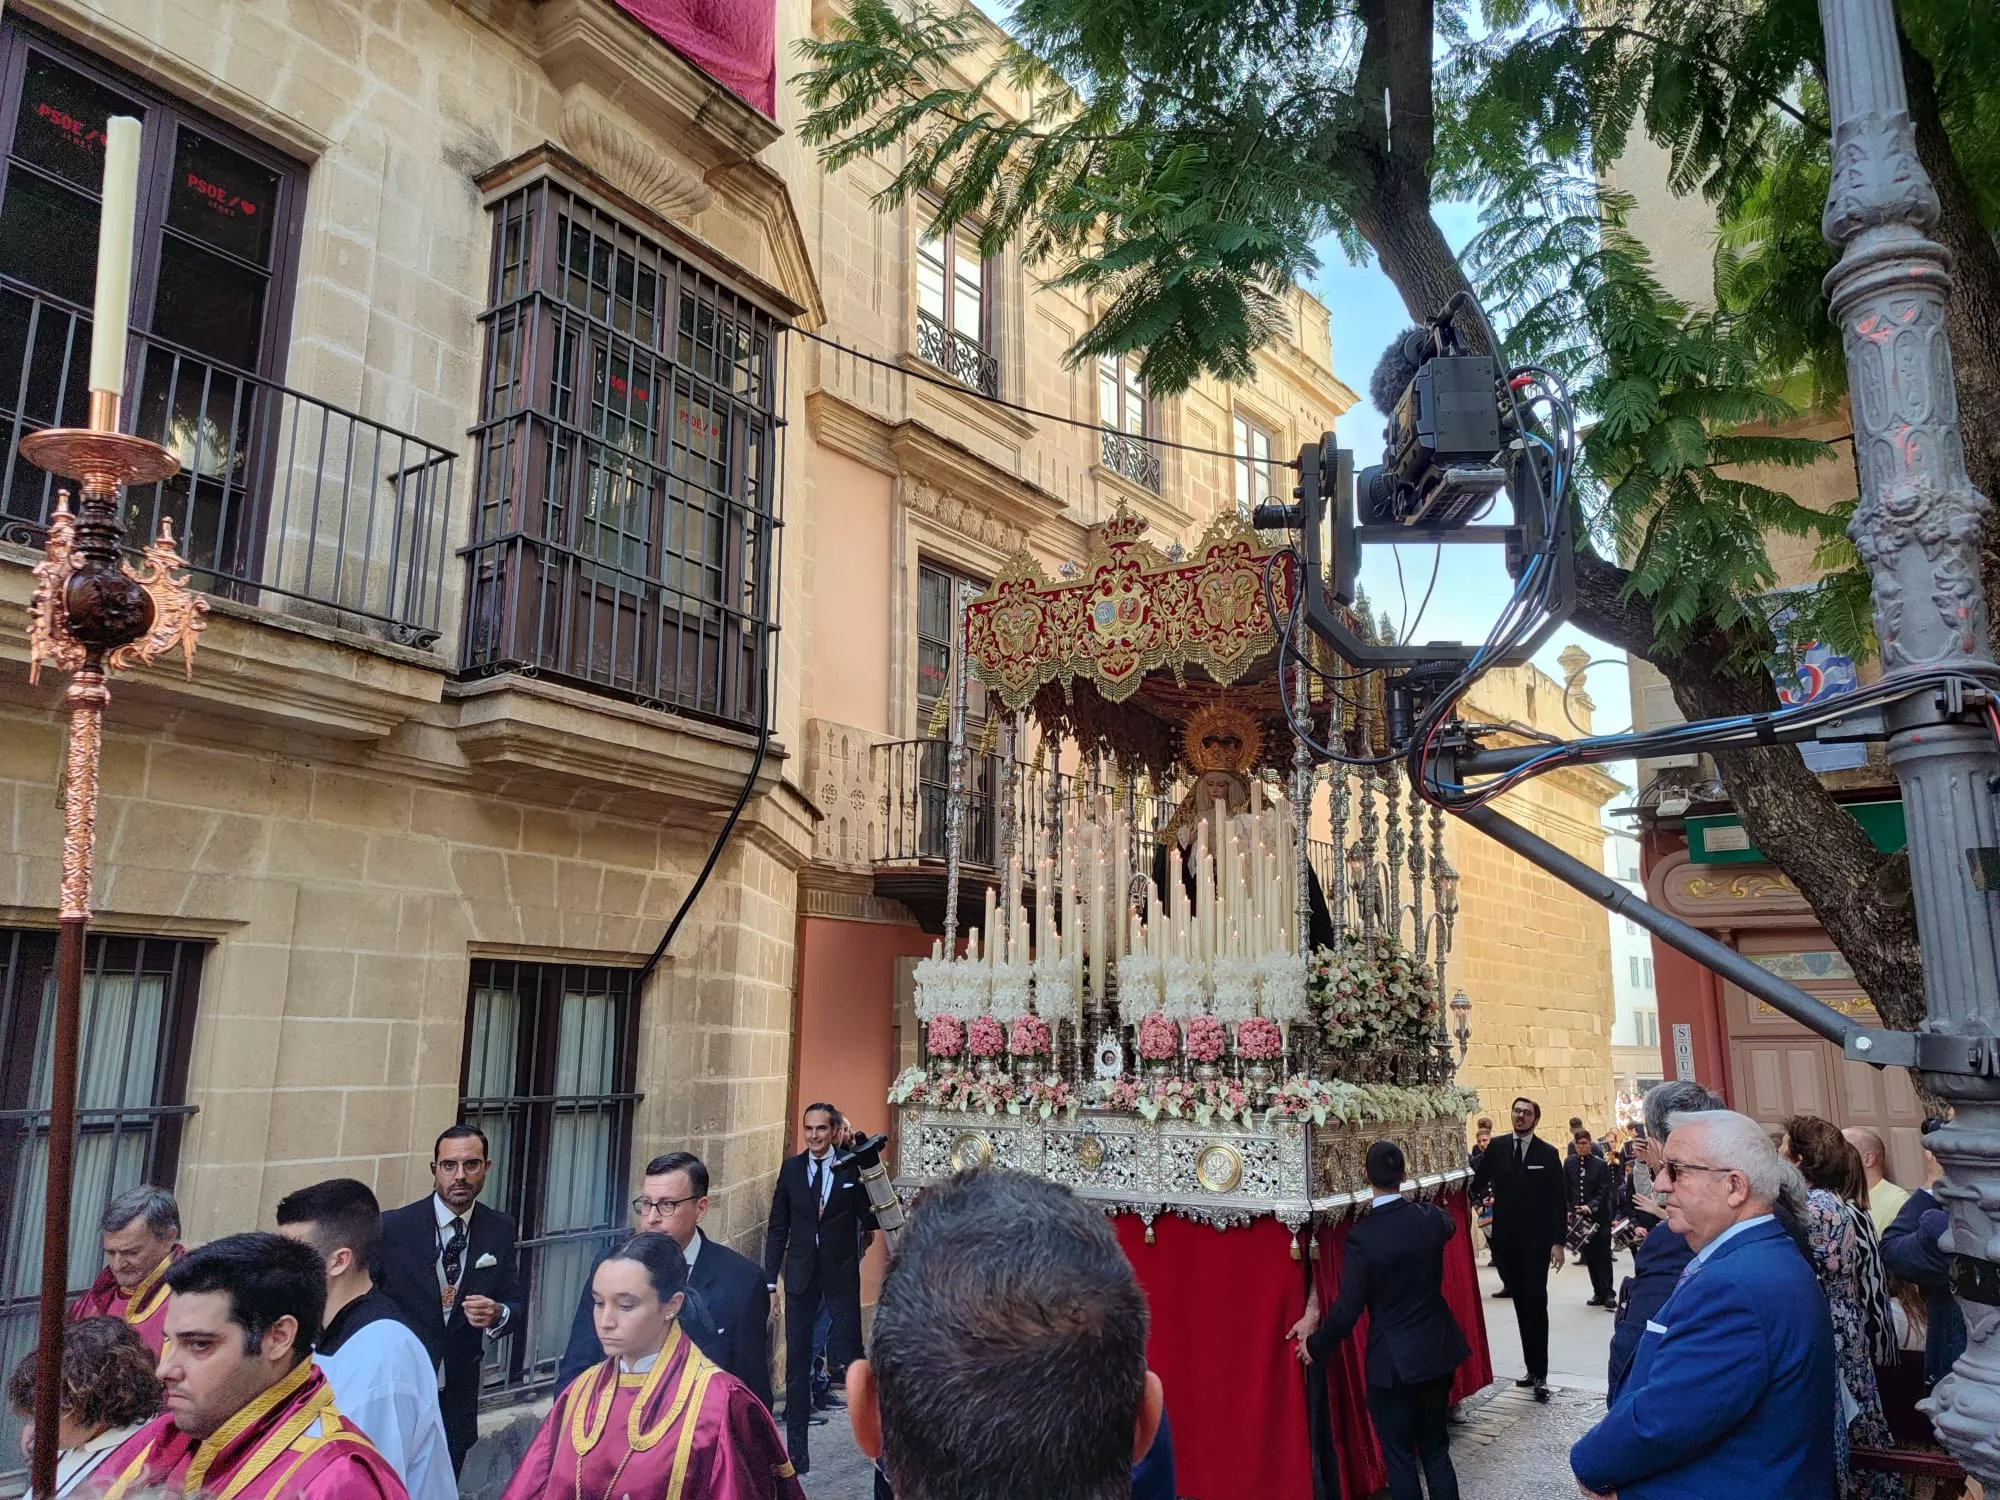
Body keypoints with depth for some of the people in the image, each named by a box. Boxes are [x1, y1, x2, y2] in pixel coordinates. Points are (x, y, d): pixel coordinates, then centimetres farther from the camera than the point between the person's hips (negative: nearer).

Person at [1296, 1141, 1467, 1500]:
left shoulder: (1362, 1236, -22)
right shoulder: (1431, 1218, -8)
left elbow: (1348, 1309, -19)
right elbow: (1450, 1225, 19)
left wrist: (1315, 1345, -3)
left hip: (1392, 1361, -5)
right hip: (1437, 1351, 5)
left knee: (1400, 1458, 10)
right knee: (1436, 1449, 20)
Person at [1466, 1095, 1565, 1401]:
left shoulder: (1548, 1153, -3)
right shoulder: (1497, 1148, 3)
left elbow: (1557, 1200, -4)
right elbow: (1478, 1183, 7)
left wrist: (1558, 1241, -9)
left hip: (1536, 1240, -3)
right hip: (1506, 1240, 3)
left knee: (1536, 1302, -5)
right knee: (1521, 1303, 9)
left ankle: (1540, 1374, 1)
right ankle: (1532, 1369, 18)